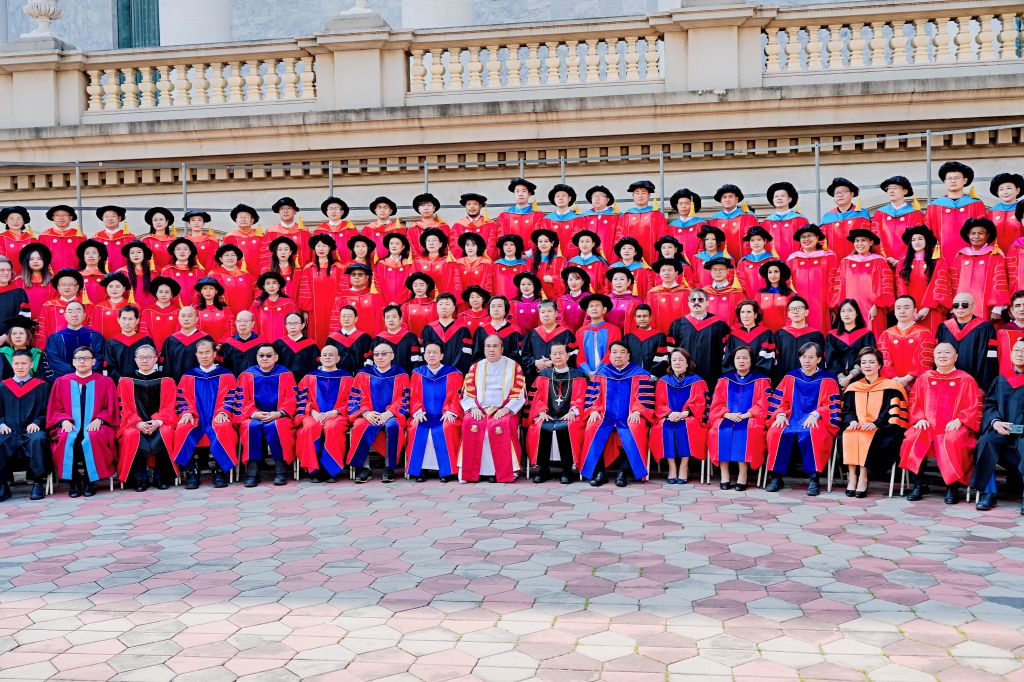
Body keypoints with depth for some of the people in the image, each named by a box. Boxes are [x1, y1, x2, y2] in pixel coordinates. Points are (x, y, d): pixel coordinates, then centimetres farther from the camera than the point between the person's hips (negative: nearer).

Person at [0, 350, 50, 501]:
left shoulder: (42, 386, 14)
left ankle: (38, 483, -25)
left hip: (32, 431, -1)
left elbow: (47, 412, 8)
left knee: (38, 440, -39)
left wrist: (37, 422, -11)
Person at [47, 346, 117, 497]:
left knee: (92, 438, -36)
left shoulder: (105, 382, 11)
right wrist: (64, 421, -9)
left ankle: (89, 481, -23)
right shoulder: (62, 382, 15)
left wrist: (98, 420, -12)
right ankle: (74, 482, -23)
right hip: (70, 427, 1)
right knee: (67, 440, -34)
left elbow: (110, 409, 8)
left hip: (94, 427, -1)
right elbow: (55, 409, 12)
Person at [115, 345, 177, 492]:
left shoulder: (166, 381, 13)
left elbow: (170, 407, 5)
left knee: (165, 434, -34)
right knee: (132, 436, -34)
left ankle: (161, 478, -18)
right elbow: (125, 408, 6)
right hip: (135, 424, 0)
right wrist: (138, 423, -13)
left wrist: (158, 422, -14)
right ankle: (140, 479, -19)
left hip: (159, 424, 0)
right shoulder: (125, 381, 14)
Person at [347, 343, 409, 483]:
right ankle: (364, 468, -24)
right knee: (360, 427, -33)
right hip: (369, 416, 1)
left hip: (392, 415, -1)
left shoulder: (401, 375, 10)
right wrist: (366, 413, -13)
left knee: (392, 426, -36)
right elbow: (355, 399, 7)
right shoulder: (363, 375, 14)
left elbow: (404, 400, 2)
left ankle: (389, 468, -24)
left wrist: (389, 413, -16)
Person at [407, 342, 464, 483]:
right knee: (416, 429, -29)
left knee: (446, 429, -33)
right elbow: (413, 397, 7)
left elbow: (456, 397, 1)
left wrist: (450, 412, -16)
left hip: (444, 417, -2)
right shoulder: (417, 373, 14)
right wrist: (418, 411, -11)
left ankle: (446, 470, -24)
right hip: (424, 416, 2)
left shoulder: (453, 374, 7)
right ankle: (418, 469, -21)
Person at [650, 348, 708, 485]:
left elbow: (700, 404, -2)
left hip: (690, 418, -2)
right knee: (665, 427, -32)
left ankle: (684, 467, -26)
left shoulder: (697, 382, 7)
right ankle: (672, 467, -26)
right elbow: (659, 404, 6)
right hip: (668, 418, 2)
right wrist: (669, 414, -16)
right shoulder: (663, 382, 13)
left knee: (687, 427, -35)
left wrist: (683, 414, -18)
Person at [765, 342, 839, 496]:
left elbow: (832, 406, 1)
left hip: (815, 421, -3)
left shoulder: (827, 380, 9)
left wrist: (815, 414, -17)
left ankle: (813, 478, -29)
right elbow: (778, 400, 13)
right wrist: (781, 414, -8)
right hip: (792, 418, 3)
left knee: (809, 434, -39)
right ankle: (776, 476, -21)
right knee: (776, 433, -30)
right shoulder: (790, 378, 17)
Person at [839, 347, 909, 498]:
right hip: (857, 427, 3)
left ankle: (863, 478, -29)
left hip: (880, 429, -3)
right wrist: (852, 421, -9)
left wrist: (875, 424, -19)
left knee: (865, 436, -36)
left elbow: (893, 411, -4)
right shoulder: (853, 388, 19)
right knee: (848, 434, -32)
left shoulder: (890, 387, 7)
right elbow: (847, 410, 14)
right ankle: (852, 475, -30)